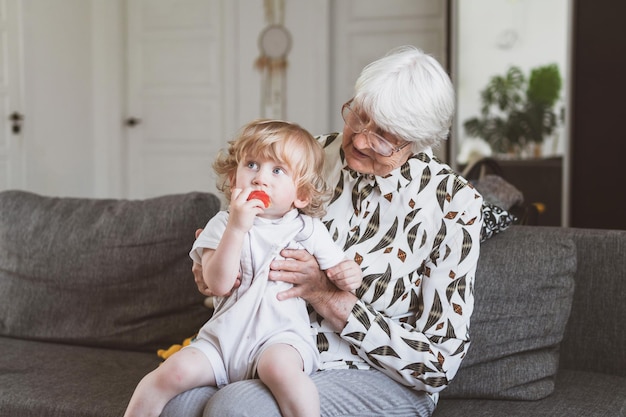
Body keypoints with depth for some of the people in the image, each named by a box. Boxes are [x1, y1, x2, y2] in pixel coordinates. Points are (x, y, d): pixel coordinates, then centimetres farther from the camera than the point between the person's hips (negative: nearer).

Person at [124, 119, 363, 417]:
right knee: (175, 371, -20)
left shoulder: (308, 229, 5)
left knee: (279, 367, -35)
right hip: (224, 336, 2)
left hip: (280, 336, -2)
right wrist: (237, 228, -19)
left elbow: (339, 270, 10)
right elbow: (218, 284, -10)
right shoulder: (223, 224, 4)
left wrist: (349, 275, -14)